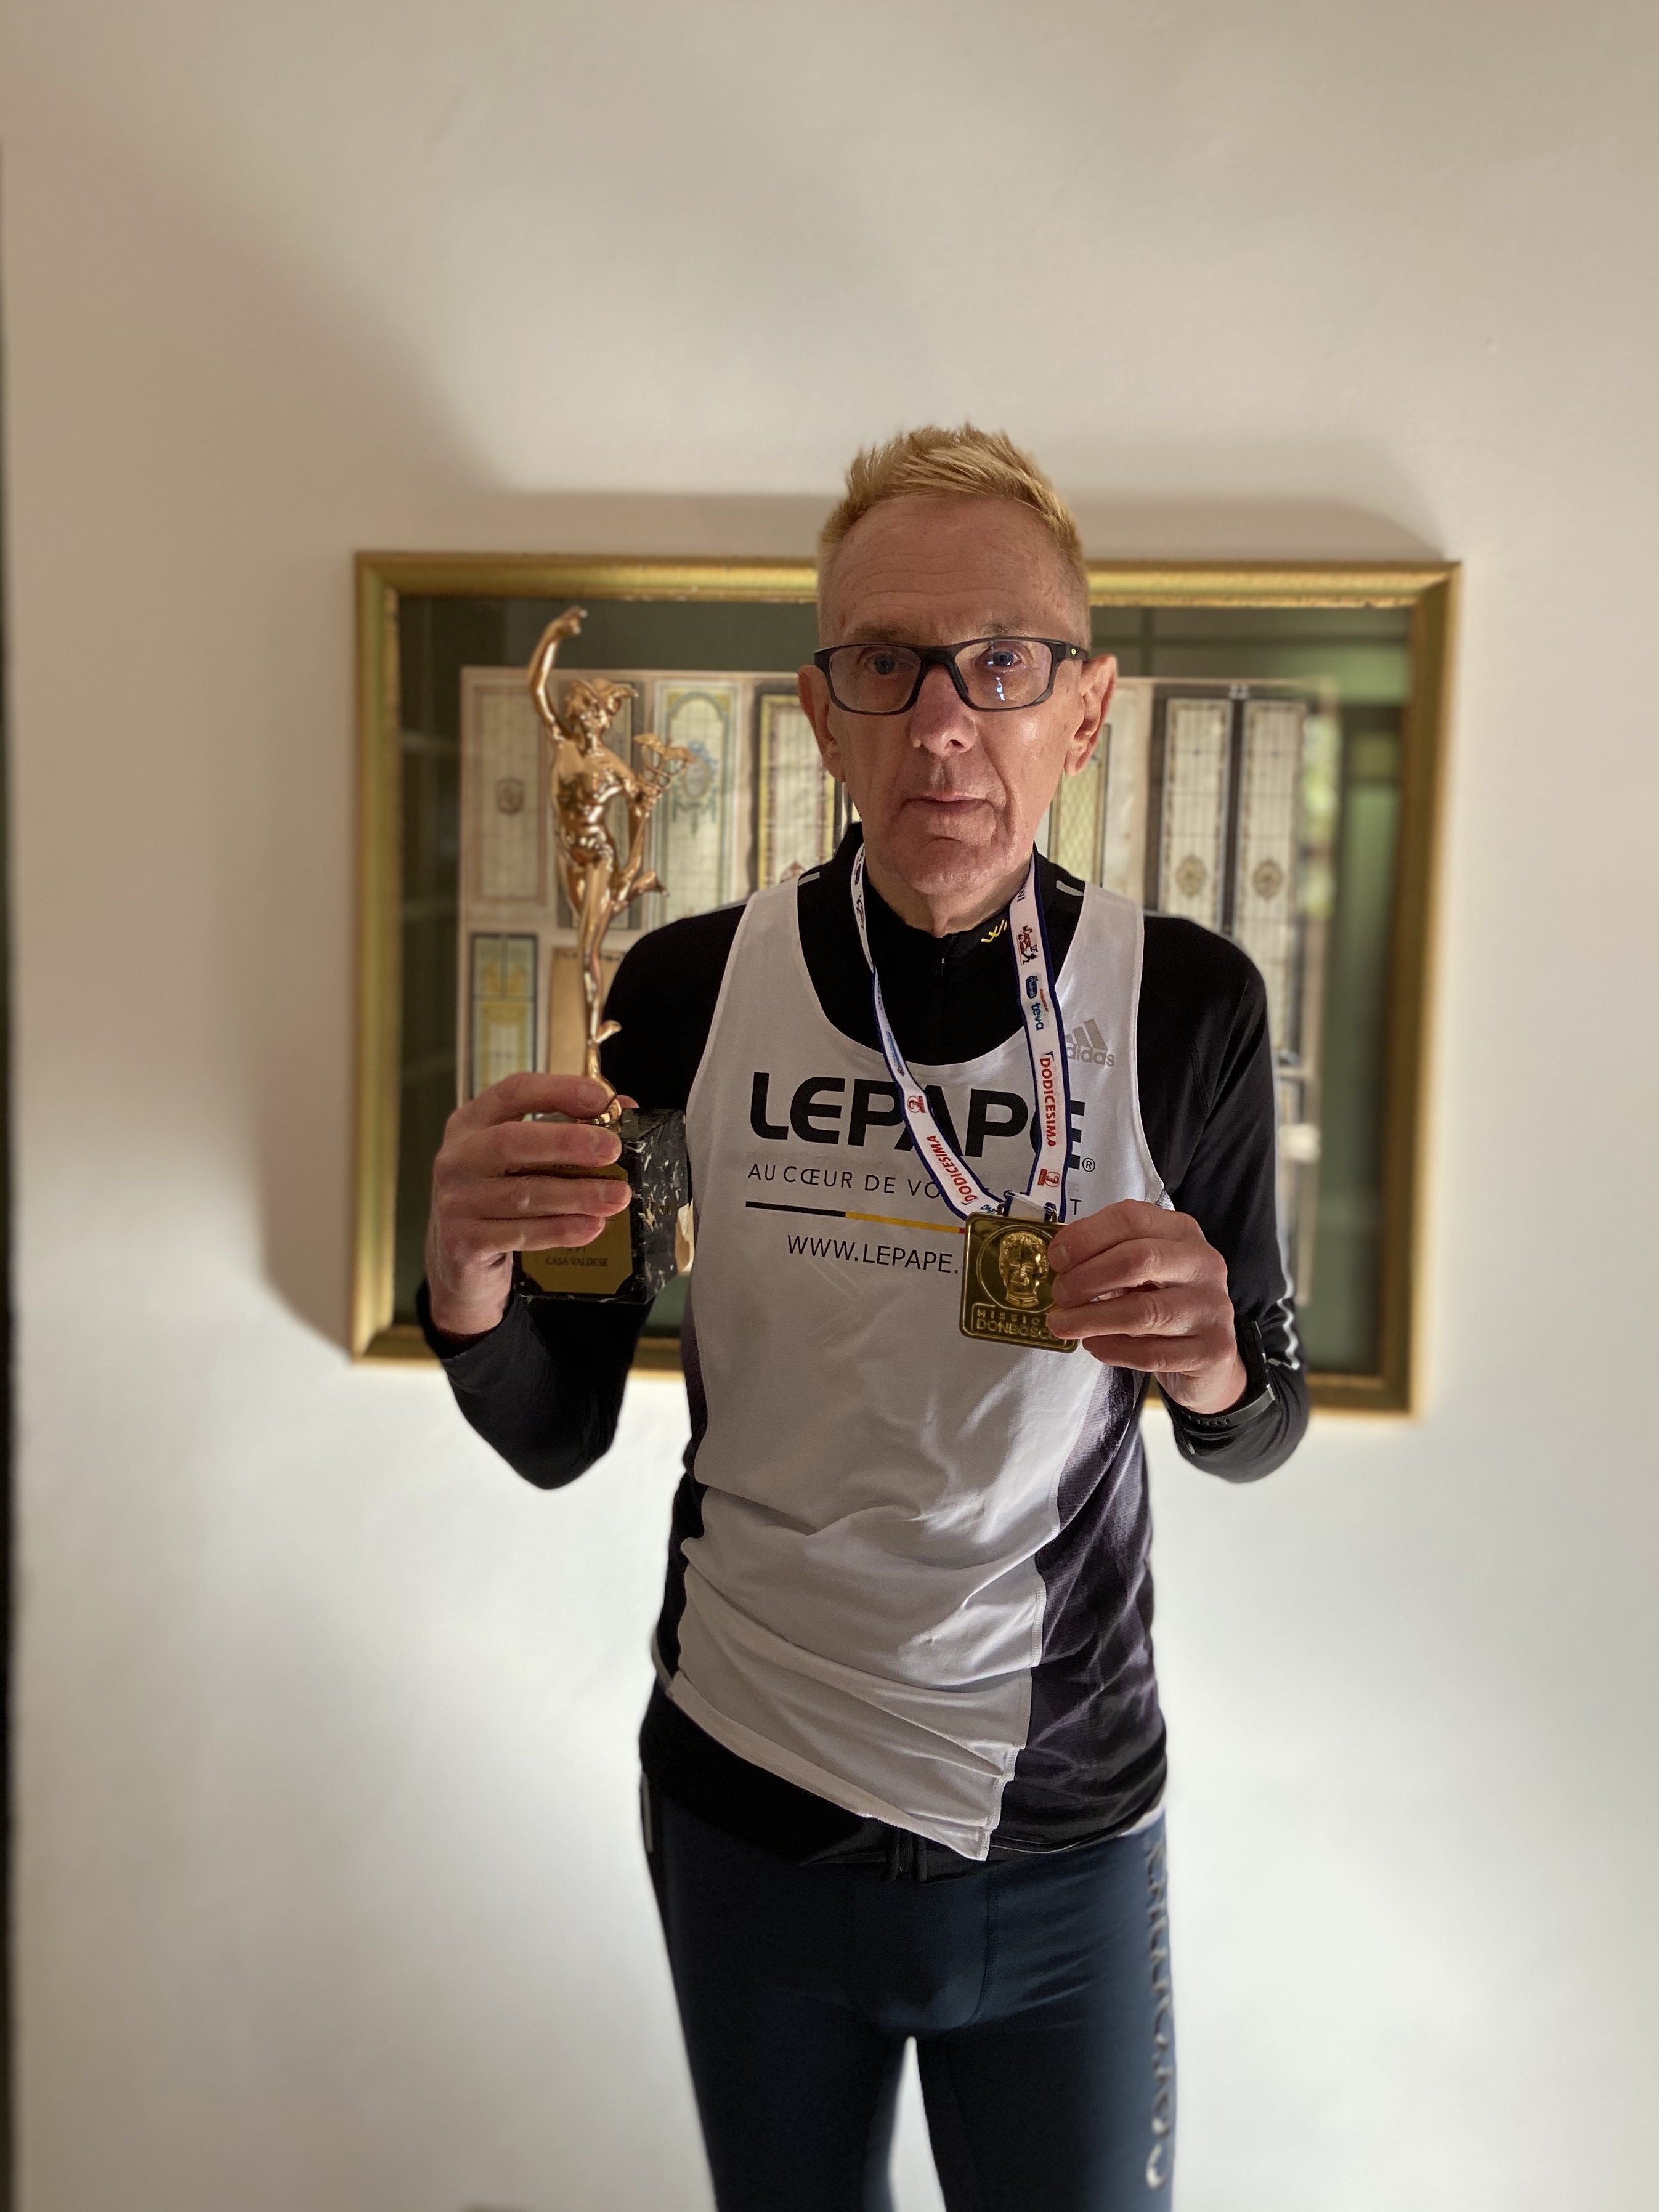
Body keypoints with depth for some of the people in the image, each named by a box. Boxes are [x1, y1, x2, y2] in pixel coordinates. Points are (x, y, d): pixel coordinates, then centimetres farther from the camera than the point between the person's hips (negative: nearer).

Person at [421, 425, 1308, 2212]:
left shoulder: (1186, 1006, -13)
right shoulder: (686, 991, -12)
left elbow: (1259, 1437, 0)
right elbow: (558, 1440, -5)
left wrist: (1213, 1365, -23)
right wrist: (470, 1288, -26)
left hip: (1064, 1830, -1)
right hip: (742, 1810, 1)